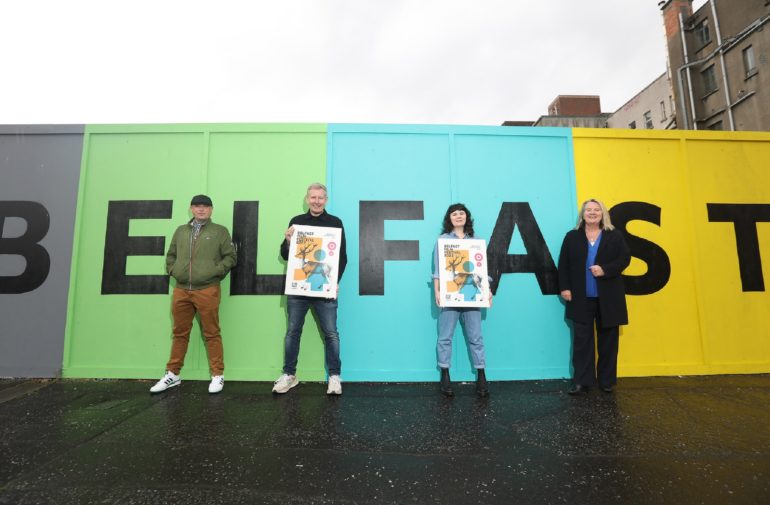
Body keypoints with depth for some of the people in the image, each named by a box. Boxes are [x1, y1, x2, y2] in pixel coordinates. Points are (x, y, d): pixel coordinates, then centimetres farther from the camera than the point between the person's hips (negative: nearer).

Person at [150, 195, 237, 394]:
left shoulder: (220, 231, 3)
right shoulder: (181, 231, 16)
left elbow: (230, 256, 0)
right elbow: (170, 255, 21)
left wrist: (215, 271, -10)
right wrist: (173, 271, 5)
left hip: (207, 291, -4)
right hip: (181, 290, 4)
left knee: (211, 333, 1)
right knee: (180, 333, 13)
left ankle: (217, 375, 10)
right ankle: (172, 374, 26)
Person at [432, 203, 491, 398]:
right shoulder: (443, 239, 7)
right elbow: (437, 268, 2)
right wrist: (437, 291, -7)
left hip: (472, 294, 2)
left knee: (476, 337, 4)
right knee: (445, 336, 2)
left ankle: (481, 378, 13)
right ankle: (445, 377, 13)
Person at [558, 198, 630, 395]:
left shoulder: (615, 236, 5)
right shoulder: (572, 237, 6)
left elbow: (624, 259, 0)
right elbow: (563, 264, 3)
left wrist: (605, 269, -16)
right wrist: (564, 287, -4)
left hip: (608, 298, 1)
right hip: (581, 298, 0)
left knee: (608, 341, 8)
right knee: (582, 340, 1)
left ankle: (607, 380, 21)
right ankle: (582, 381, 8)